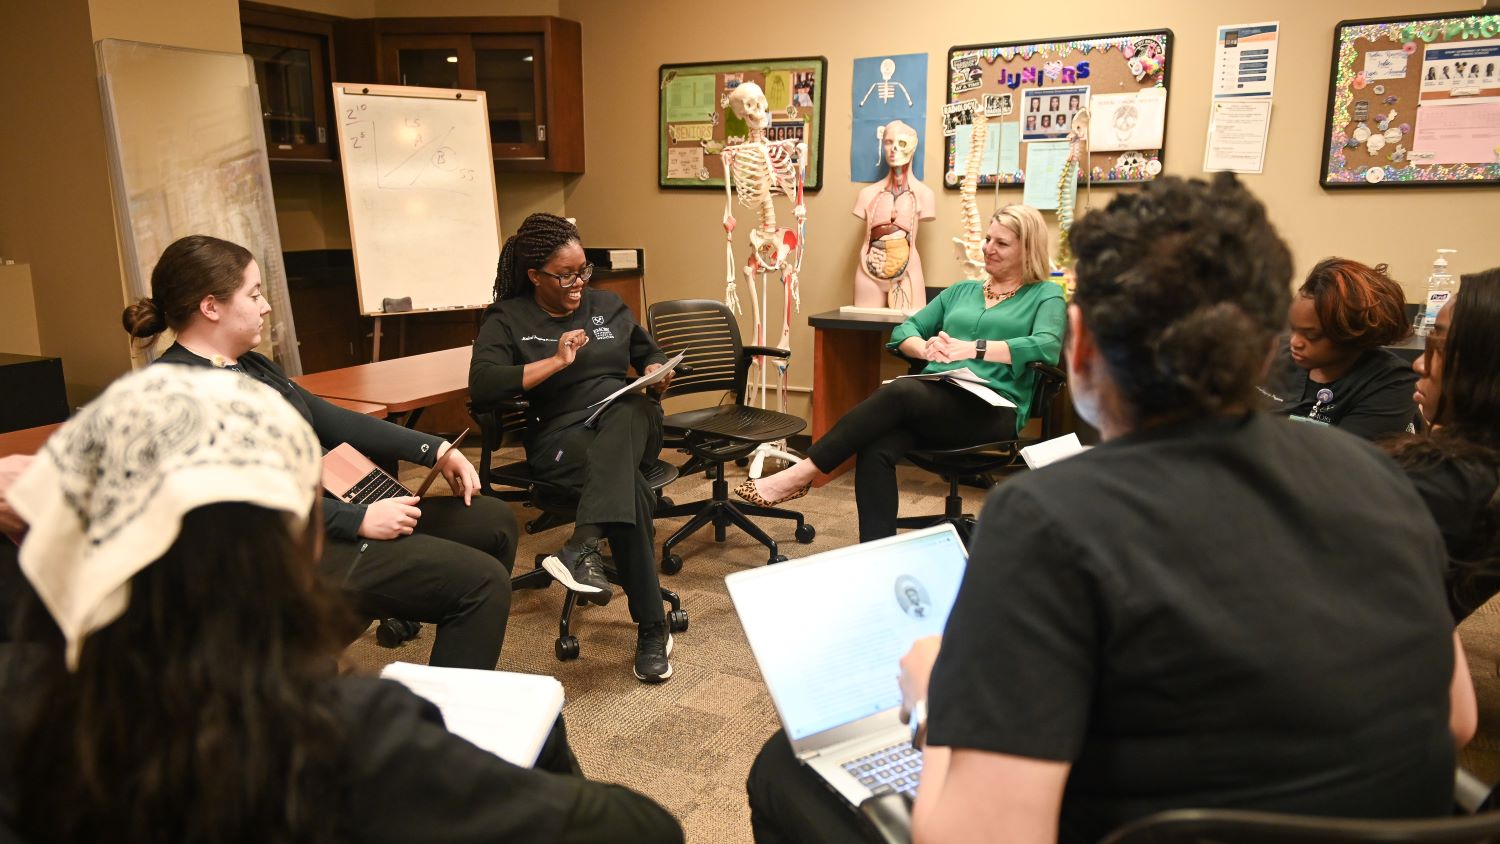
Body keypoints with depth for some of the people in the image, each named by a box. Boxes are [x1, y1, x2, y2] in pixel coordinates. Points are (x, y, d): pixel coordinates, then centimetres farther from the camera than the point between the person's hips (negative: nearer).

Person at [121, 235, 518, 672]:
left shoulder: (248, 364, 13)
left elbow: (328, 418, 16)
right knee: (481, 581, -19)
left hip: (331, 509, 11)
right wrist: (359, 520, -24)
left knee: (493, 521, 11)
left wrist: (434, 450, 9)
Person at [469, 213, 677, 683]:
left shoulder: (608, 306, 17)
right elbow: (481, 385, -14)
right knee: (632, 489, -35)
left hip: (628, 422, 3)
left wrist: (657, 371, 4)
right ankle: (652, 629, -33)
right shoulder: (508, 319, 3)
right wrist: (556, 362, -16)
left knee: (628, 408, -38)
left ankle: (583, 546, -49)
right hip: (561, 437, -3)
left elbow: (649, 354, 29)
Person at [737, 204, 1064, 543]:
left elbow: (1047, 346, -10)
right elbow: (903, 331, 17)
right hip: (935, 399, 5)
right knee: (876, 450, -29)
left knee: (900, 391, -33)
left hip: (994, 408, -4)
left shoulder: (1045, 295, 11)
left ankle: (802, 473, -25)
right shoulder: (961, 291, 26)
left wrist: (973, 348, -22)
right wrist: (926, 349, -7)